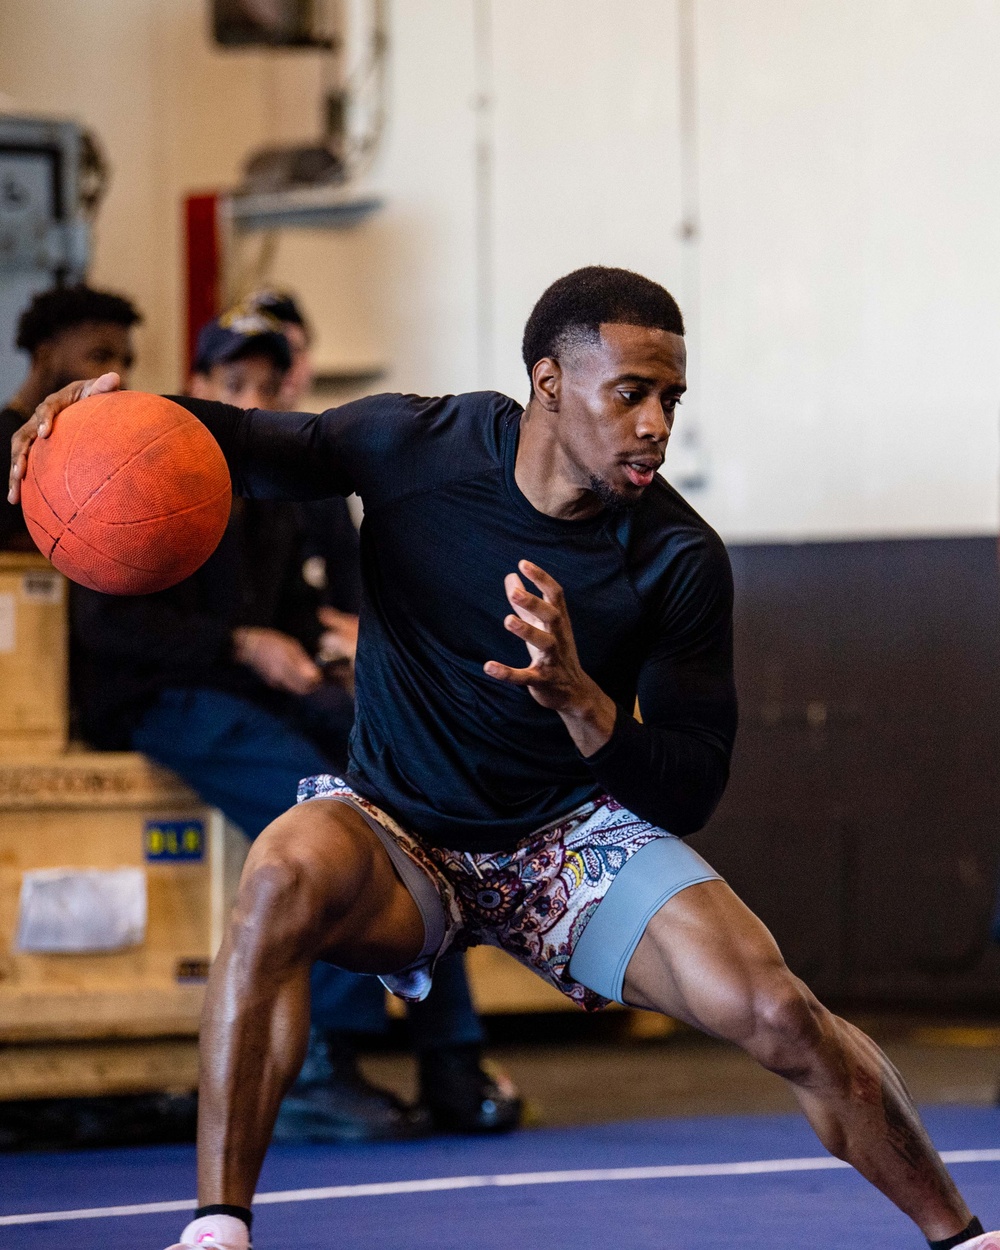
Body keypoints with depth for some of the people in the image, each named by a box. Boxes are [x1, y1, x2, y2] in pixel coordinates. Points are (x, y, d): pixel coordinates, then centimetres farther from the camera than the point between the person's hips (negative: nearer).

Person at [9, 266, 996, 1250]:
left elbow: (691, 794, -12)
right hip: (396, 835, 0)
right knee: (287, 875, -37)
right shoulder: (414, 445, -13)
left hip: (575, 835, 1)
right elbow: (251, 448, 3)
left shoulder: (680, 559, -13)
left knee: (778, 1014, -21)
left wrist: (580, 700, -32)